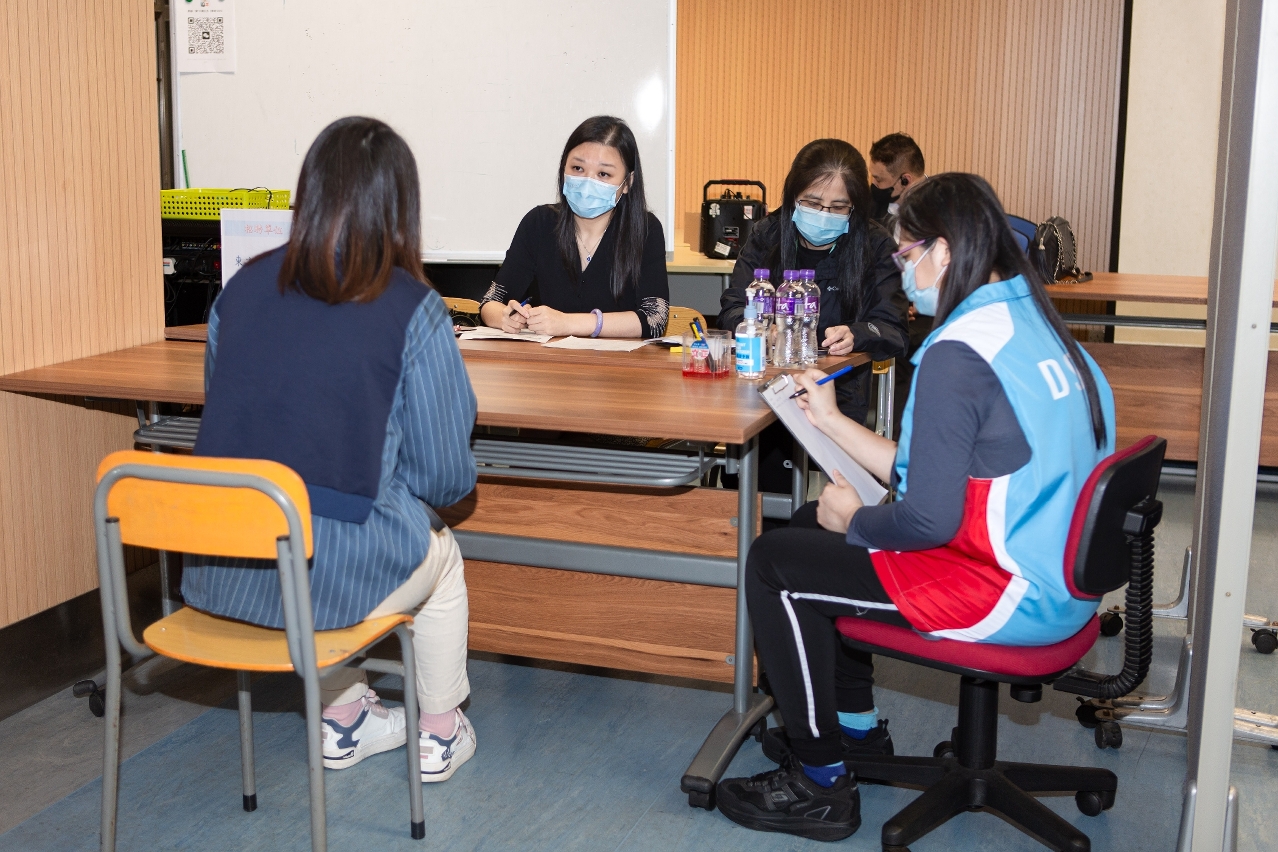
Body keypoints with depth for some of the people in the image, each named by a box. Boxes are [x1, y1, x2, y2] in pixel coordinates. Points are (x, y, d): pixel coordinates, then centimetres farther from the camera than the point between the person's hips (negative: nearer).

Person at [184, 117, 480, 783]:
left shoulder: (242, 287, 2)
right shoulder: (411, 308, -11)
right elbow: (444, 476, -8)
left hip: (219, 574, 5)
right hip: (331, 578, -4)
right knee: (440, 554, 29)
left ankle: (344, 718, 49)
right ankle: (440, 734, 43)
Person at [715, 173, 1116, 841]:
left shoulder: (958, 353, -22)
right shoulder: (1035, 326, 8)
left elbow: (927, 520, -24)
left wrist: (852, 518, -4)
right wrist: (831, 421, 16)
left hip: (1012, 596, -10)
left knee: (775, 563, -1)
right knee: (811, 526, 20)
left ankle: (819, 786, 10)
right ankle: (856, 727, 35)